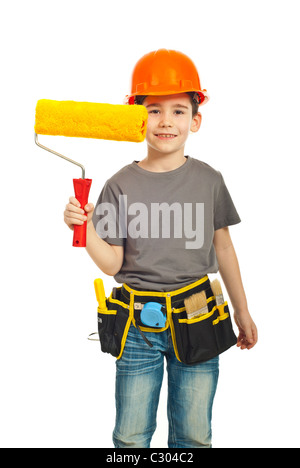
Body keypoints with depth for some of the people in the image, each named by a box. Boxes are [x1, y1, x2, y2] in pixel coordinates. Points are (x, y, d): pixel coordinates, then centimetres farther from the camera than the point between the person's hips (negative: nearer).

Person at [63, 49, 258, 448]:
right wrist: (85, 228, -22)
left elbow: (223, 247, 9)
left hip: (196, 322, 1)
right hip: (138, 325, 0)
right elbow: (112, 264, -4)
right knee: (130, 437, 12)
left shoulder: (208, 180, -1)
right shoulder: (121, 186, -4)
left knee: (194, 436, 14)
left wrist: (242, 311, 14)